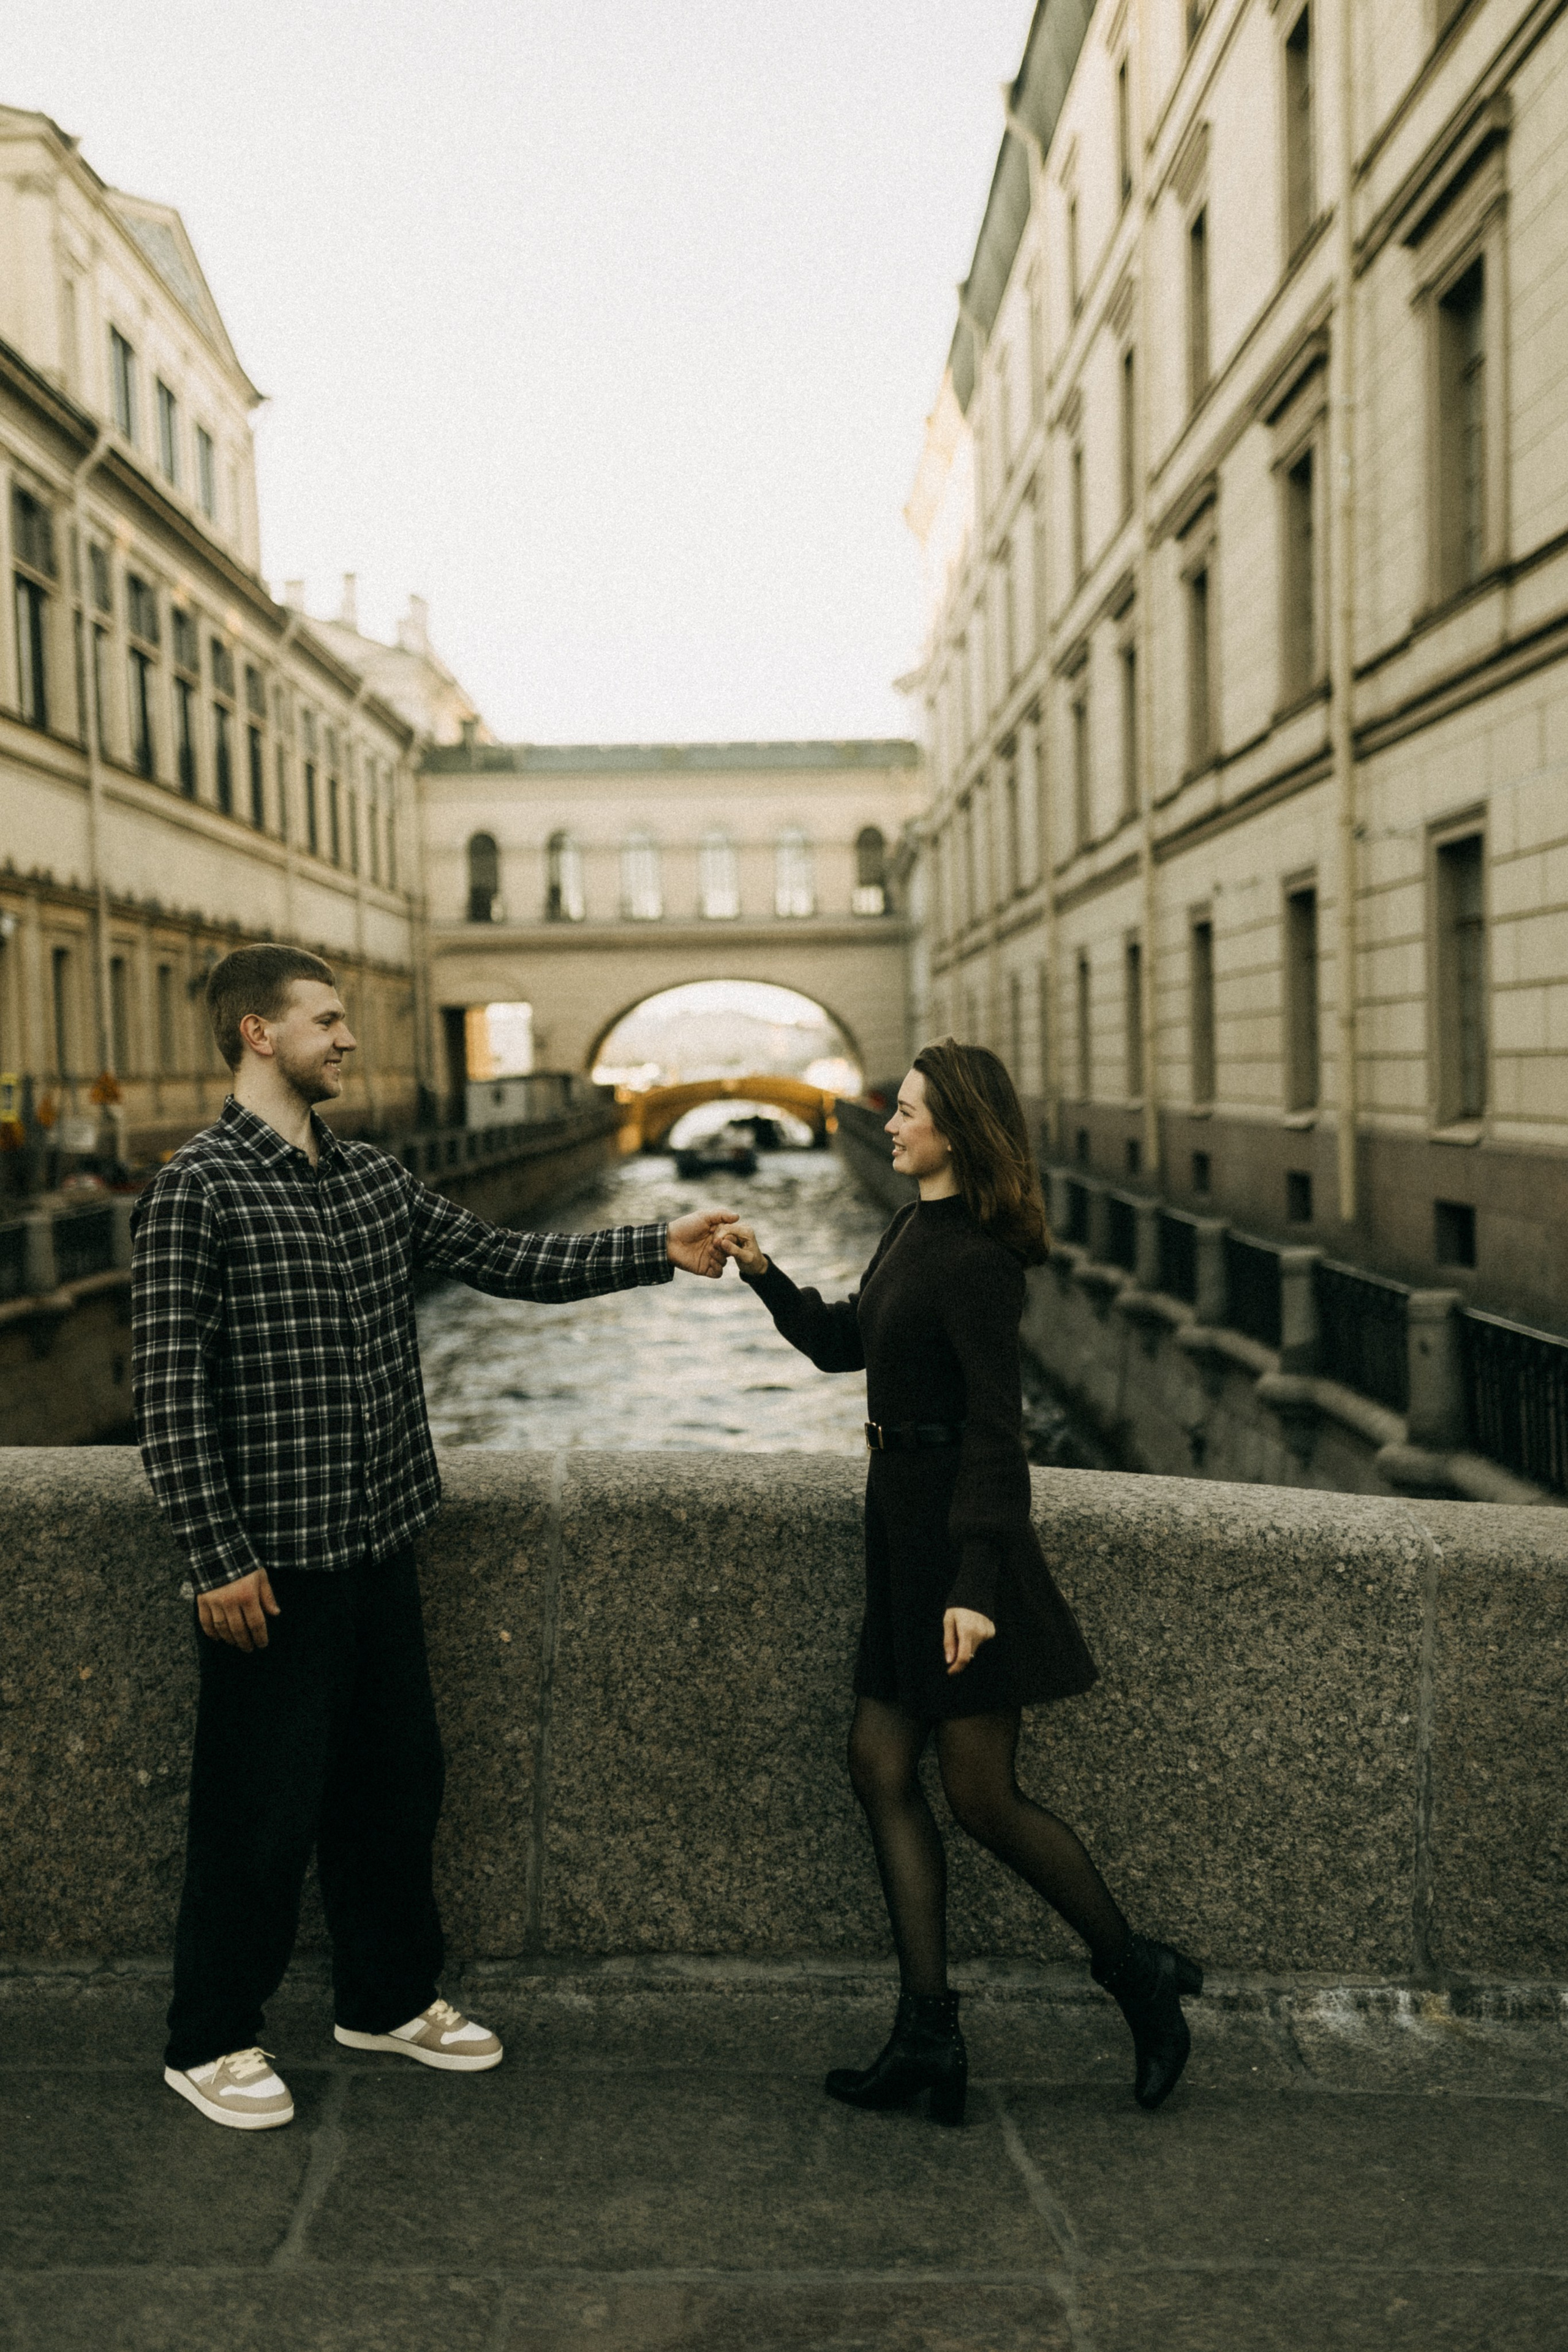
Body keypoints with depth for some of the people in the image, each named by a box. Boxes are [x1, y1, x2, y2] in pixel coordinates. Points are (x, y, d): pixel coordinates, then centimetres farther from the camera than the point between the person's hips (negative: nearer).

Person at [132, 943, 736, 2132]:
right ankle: (211, 2040, 25)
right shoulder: (197, 1189, -12)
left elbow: (508, 1260, 10)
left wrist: (658, 1249, 2)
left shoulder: (377, 1178, 9)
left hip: (380, 1542, 7)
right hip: (273, 1562, -7)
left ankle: (388, 1996, 37)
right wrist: (219, 1558, -16)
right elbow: (172, 1391, -14)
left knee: (396, 1780, 18)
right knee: (263, 1806, 5)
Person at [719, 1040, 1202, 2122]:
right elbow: (842, 1343, 22)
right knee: (883, 1770, 9)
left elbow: (996, 1430, -22)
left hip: (957, 1526, -10)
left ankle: (1142, 1977, 21)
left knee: (983, 1797, 0)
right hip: (904, 1517, 10)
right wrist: (764, 1275, 7)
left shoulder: (975, 1259, -18)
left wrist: (977, 1585, -25)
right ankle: (930, 2035, 16)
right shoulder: (911, 1231, 11)